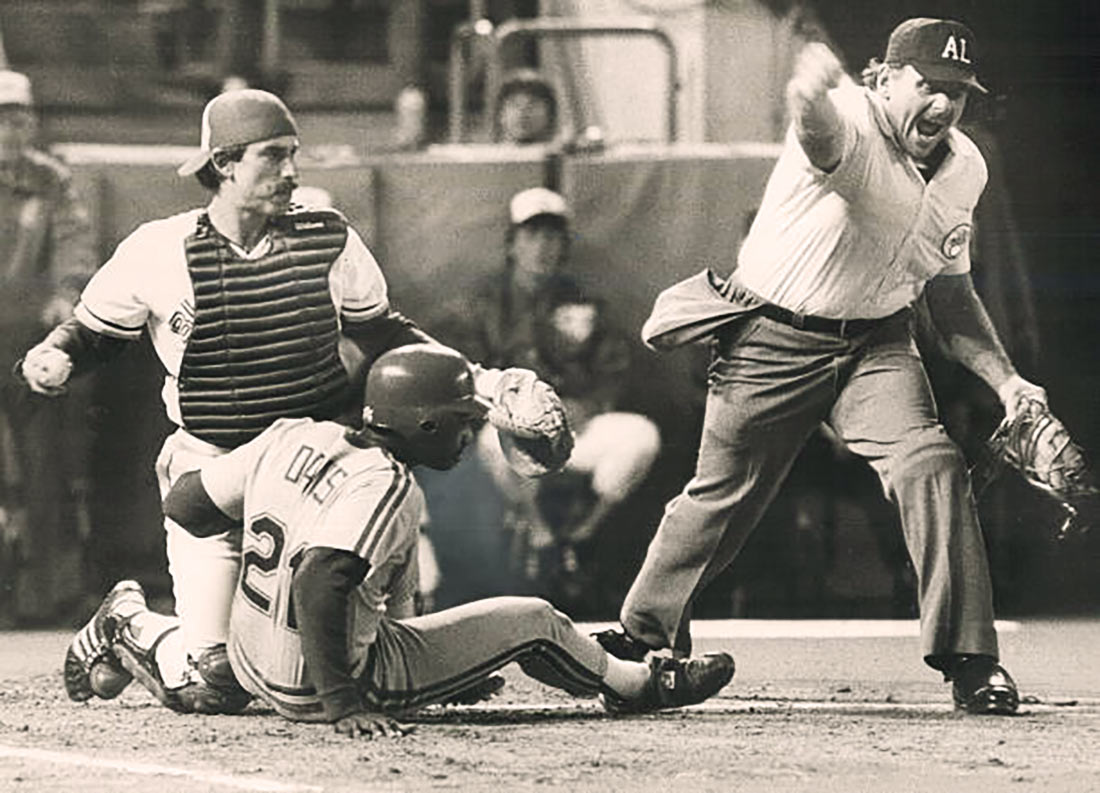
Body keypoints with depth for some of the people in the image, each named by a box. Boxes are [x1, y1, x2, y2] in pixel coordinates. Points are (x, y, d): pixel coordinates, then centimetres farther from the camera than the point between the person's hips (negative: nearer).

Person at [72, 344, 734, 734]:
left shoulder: (292, 437, -2)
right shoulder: (386, 486, -24)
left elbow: (184, 503, 5)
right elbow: (319, 585, -37)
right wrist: (343, 702, -35)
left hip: (255, 669, 6)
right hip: (328, 683, -6)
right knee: (532, 620, 5)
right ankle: (635, 686, 26)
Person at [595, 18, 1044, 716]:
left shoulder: (965, 168, -1)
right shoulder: (848, 126, -24)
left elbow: (950, 292, 13)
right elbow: (817, 123, -53)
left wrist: (1006, 381, 4)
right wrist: (812, 89, -78)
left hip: (875, 345, 4)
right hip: (772, 339, -4)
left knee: (933, 466, -18)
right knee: (723, 497, 8)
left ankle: (969, 660, -15)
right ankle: (644, 638, 33)